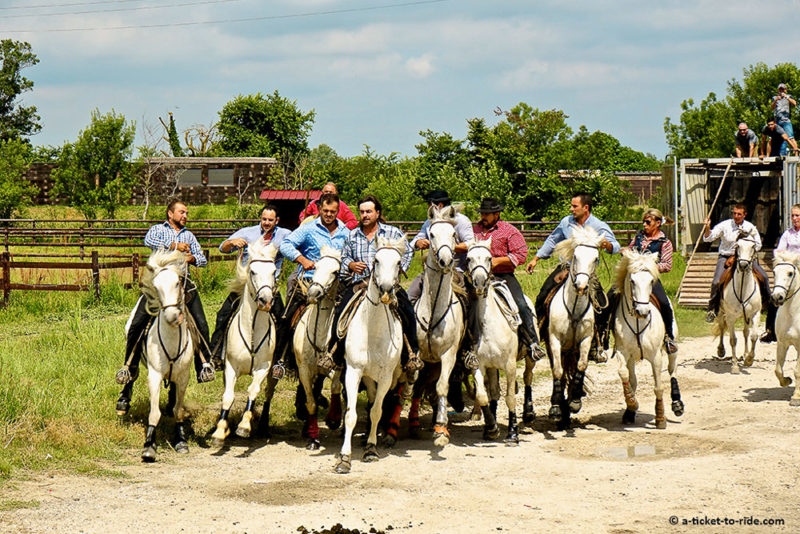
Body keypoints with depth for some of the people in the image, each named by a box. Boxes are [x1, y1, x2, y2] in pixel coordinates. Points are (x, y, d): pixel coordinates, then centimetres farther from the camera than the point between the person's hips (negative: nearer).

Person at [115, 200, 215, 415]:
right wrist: (174, 246, -13)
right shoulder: (158, 229, 12)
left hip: (183, 282, 3)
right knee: (137, 323, -15)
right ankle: (129, 367, -2)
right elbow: (149, 241, -11)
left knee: (201, 324, -10)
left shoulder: (189, 235, 24)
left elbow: (202, 259, 22)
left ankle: (204, 365, 6)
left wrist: (192, 258, -1)